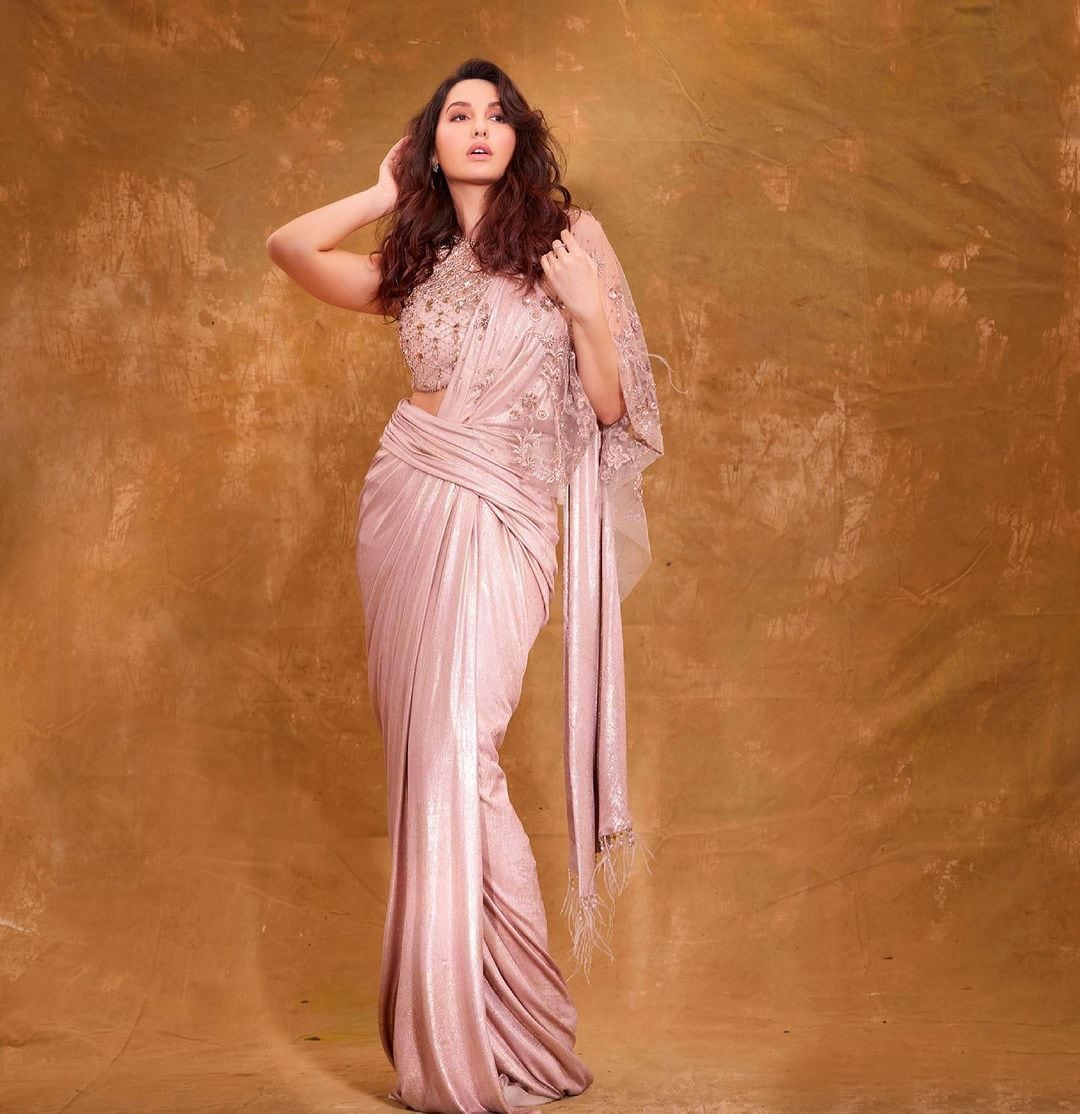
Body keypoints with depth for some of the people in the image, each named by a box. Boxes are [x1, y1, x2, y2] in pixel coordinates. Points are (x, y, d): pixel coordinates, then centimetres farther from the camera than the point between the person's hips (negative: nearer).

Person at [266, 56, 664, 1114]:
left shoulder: (569, 235, 6)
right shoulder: (413, 263, 14)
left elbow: (611, 407, 4)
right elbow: (287, 246, 0)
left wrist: (590, 311, -11)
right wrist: (387, 194, 10)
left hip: (500, 522, -3)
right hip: (404, 507, 4)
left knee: (456, 752, -12)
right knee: (423, 755, 2)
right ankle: (442, 1029, 13)